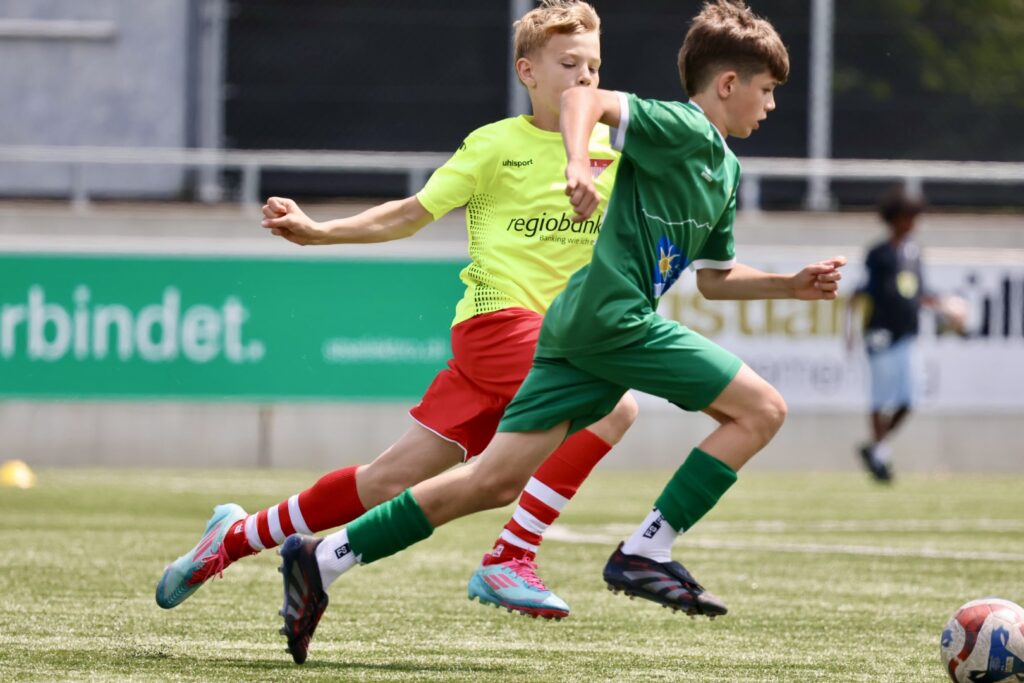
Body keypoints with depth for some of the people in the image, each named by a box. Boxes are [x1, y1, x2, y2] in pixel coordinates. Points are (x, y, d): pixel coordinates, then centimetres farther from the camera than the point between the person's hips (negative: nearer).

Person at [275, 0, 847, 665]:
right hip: (614, 316, -9)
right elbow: (584, 98, -18)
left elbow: (715, 277, 32)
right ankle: (646, 552, -9)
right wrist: (578, 164, -33)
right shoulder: (683, 129, -5)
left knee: (494, 483, 4)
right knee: (761, 408, -8)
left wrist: (791, 285, 25)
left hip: (579, 331, 9)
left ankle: (322, 559, 4)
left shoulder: (726, 170, 23)